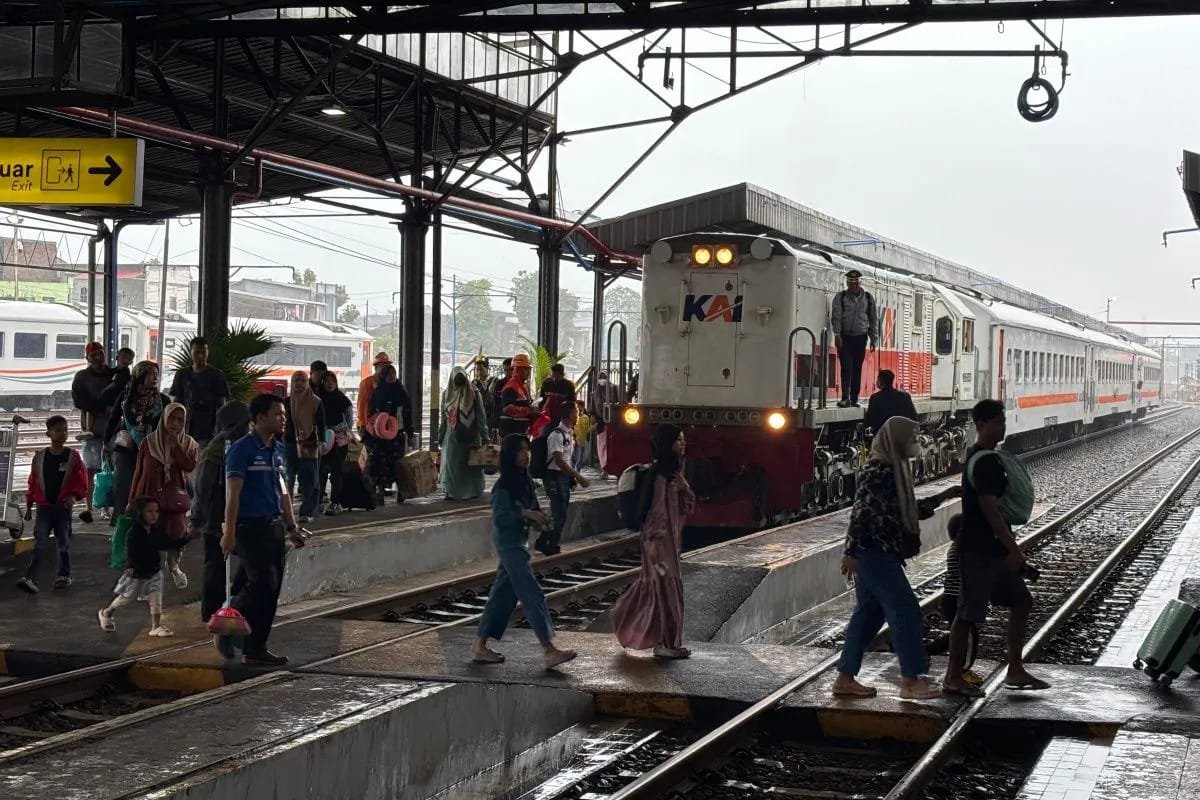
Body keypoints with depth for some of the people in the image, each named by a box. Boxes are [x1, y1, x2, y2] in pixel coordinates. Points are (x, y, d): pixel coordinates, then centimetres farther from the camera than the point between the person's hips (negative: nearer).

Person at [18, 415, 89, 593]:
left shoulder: (73, 457, -1)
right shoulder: (40, 457, 3)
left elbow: (82, 482, -1)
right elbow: (32, 483, 9)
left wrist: (74, 496, -19)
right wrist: (29, 506, 8)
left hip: (63, 507, 0)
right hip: (44, 507, 0)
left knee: (64, 543, 9)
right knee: (40, 542, -10)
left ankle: (64, 576, 22)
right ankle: (30, 578, -17)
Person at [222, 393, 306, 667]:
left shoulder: (278, 449, 14)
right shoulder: (242, 449, -10)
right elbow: (233, 493, -14)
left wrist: (291, 526, 18)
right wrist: (229, 531, -19)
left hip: (273, 526, 8)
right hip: (250, 528, -8)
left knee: (270, 590, 6)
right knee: (263, 585, -13)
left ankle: (255, 648, 12)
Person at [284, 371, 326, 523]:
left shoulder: (316, 403, 2)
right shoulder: (287, 402, 8)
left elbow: (321, 424, 1)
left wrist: (321, 441, -13)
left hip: (310, 446, -2)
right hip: (290, 445, 2)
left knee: (309, 481, -2)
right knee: (286, 480, 0)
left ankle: (307, 512, 2)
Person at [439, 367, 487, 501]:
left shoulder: (474, 393, 0)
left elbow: (481, 416, -1)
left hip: (470, 435, -2)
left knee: (470, 463, 3)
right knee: (452, 463, 4)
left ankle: (472, 491, 8)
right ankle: (451, 491, 9)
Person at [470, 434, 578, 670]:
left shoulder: (525, 481, 10)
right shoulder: (503, 486, -16)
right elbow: (499, 517, -19)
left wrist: (538, 518, 1)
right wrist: (525, 513, -28)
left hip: (519, 541, 9)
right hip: (509, 543, -9)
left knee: (503, 594, 12)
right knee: (532, 594, -11)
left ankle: (479, 645, 19)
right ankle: (549, 650, -13)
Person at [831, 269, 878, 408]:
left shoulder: (868, 298, 7)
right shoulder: (840, 297, 1)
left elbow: (873, 319, 10)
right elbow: (836, 317, -5)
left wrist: (874, 339, 7)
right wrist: (837, 335, -15)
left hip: (860, 337, 2)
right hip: (845, 337, -2)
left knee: (857, 369, 4)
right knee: (846, 367, -11)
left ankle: (854, 398, 10)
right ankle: (845, 398, -15)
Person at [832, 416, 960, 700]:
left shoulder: (894, 468, 16)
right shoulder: (878, 469, -14)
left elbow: (911, 509, 25)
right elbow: (860, 512, -19)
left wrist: (944, 496, 20)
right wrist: (851, 552, -22)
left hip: (880, 554, 10)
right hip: (875, 552, -10)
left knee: (869, 614, 11)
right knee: (905, 611, -7)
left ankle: (845, 679, 14)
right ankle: (910, 681, -3)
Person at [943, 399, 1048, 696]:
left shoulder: (984, 458, 14)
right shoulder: (983, 462, -18)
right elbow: (990, 509, -23)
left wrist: (1010, 548, 23)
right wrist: (1013, 549, -21)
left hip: (994, 548, 10)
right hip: (978, 549, -10)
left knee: (1020, 602, 13)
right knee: (968, 612, -3)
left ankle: (1015, 671, 19)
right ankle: (953, 677, 5)